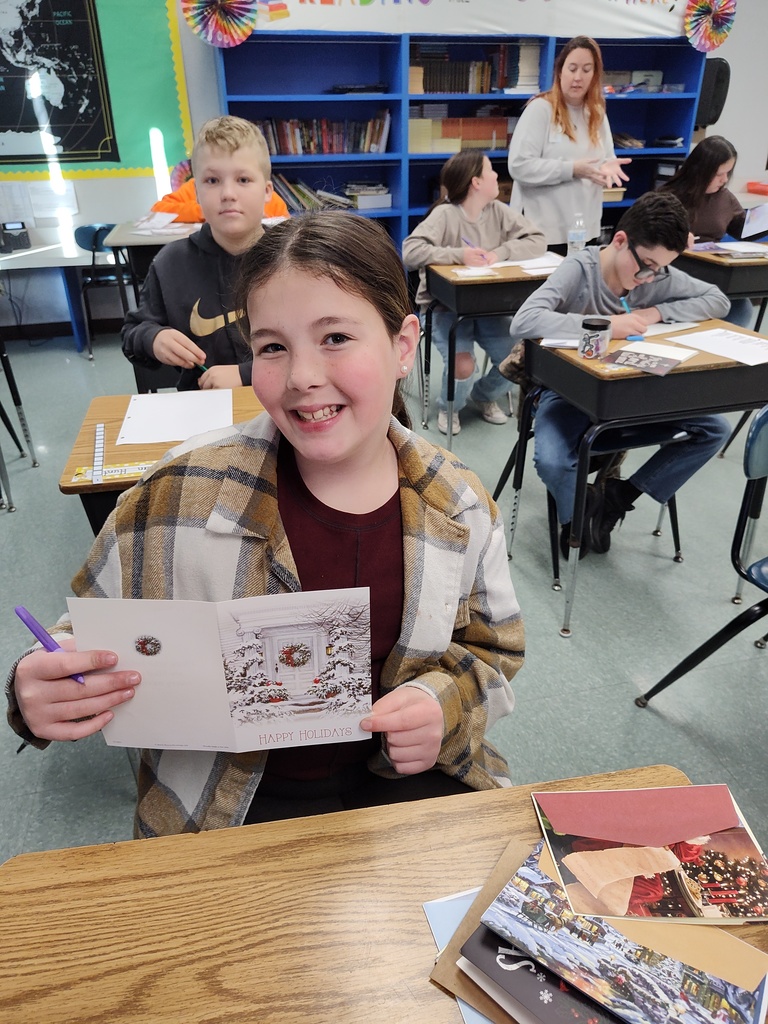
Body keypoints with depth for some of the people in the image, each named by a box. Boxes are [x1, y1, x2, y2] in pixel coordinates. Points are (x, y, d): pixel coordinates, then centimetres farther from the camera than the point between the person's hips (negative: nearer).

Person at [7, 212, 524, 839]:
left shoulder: (461, 507, -8)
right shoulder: (183, 492, -16)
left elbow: (493, 648, 5)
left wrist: (446, 701, -16)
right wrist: (46, 695, -24)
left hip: (405, 776, 3)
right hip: (231, 808, -2)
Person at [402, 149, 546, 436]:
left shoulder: (498, 211, 3)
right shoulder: (445, 214, -12)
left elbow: (537, 241, -3)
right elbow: (410, 252, -23)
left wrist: (500, 253, -19)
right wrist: (459, 254, -30)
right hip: (445, 306, -5)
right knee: (462, 366, -26)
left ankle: (484, 395, 20)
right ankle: (450, 407, 12)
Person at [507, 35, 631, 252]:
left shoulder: (597, 113, 13)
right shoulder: (540, 109, -7)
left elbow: (606, 159, 17)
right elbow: (519, 166, -17)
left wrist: (608, 167, -9)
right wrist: (572, 169, -21)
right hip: (544, 232, -6)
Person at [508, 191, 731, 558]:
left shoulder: (660, 276, -6)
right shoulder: (579, 269, -20)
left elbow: (718, 300, 2)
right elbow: (524, 322, -35)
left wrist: (657, 312, -15)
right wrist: (603, 325, -37)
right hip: (570, 387, -5)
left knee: (714, 430, -6)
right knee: (551, 462, -34)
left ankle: (620, 495, 5)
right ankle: (580, 514, 1)